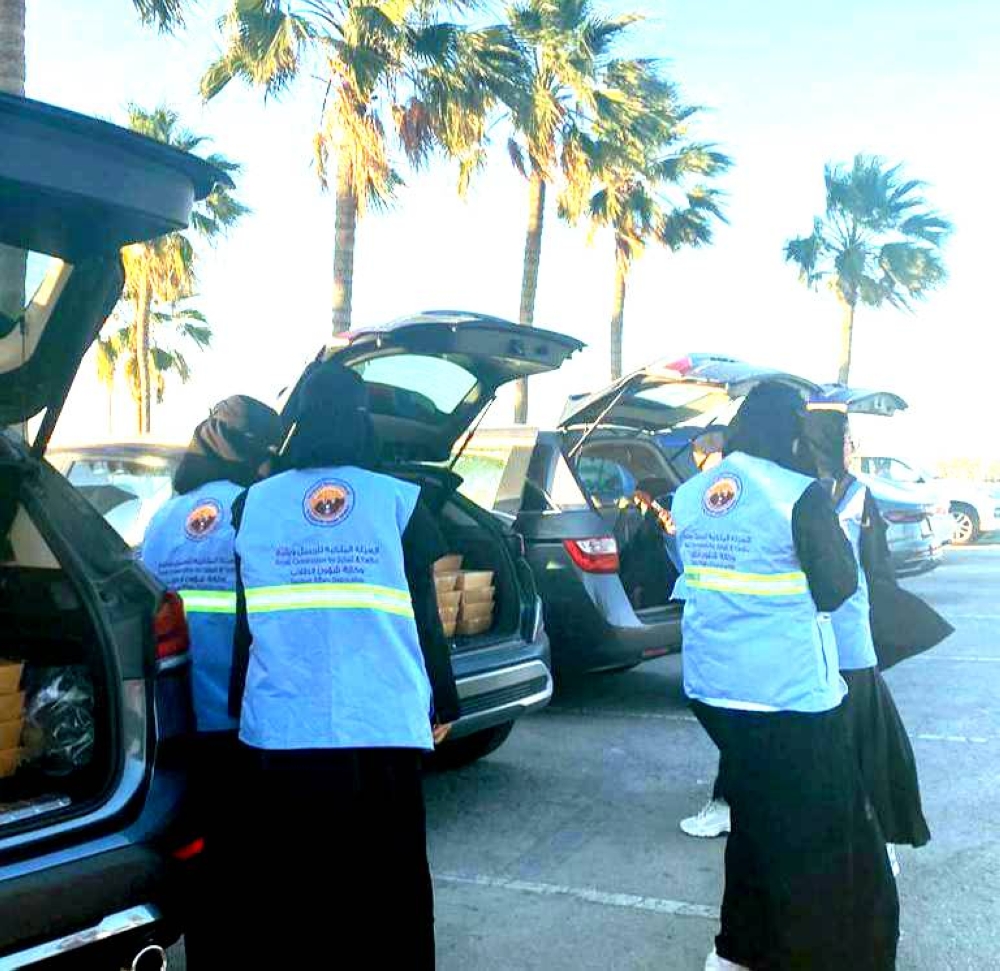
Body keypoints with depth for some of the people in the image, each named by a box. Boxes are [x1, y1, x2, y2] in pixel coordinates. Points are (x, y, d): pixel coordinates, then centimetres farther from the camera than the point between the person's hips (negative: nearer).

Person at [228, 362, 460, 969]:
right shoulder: (400, 502, -1)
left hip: (279, 734, 2)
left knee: (289, 897, 14)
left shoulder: (253, 504, 4)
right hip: (384, 731, -1)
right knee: (390, 899, 10)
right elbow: (425, 619, 1)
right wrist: (443, 704, 13)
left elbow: (245, 621, 9)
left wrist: (239, 706, 21)